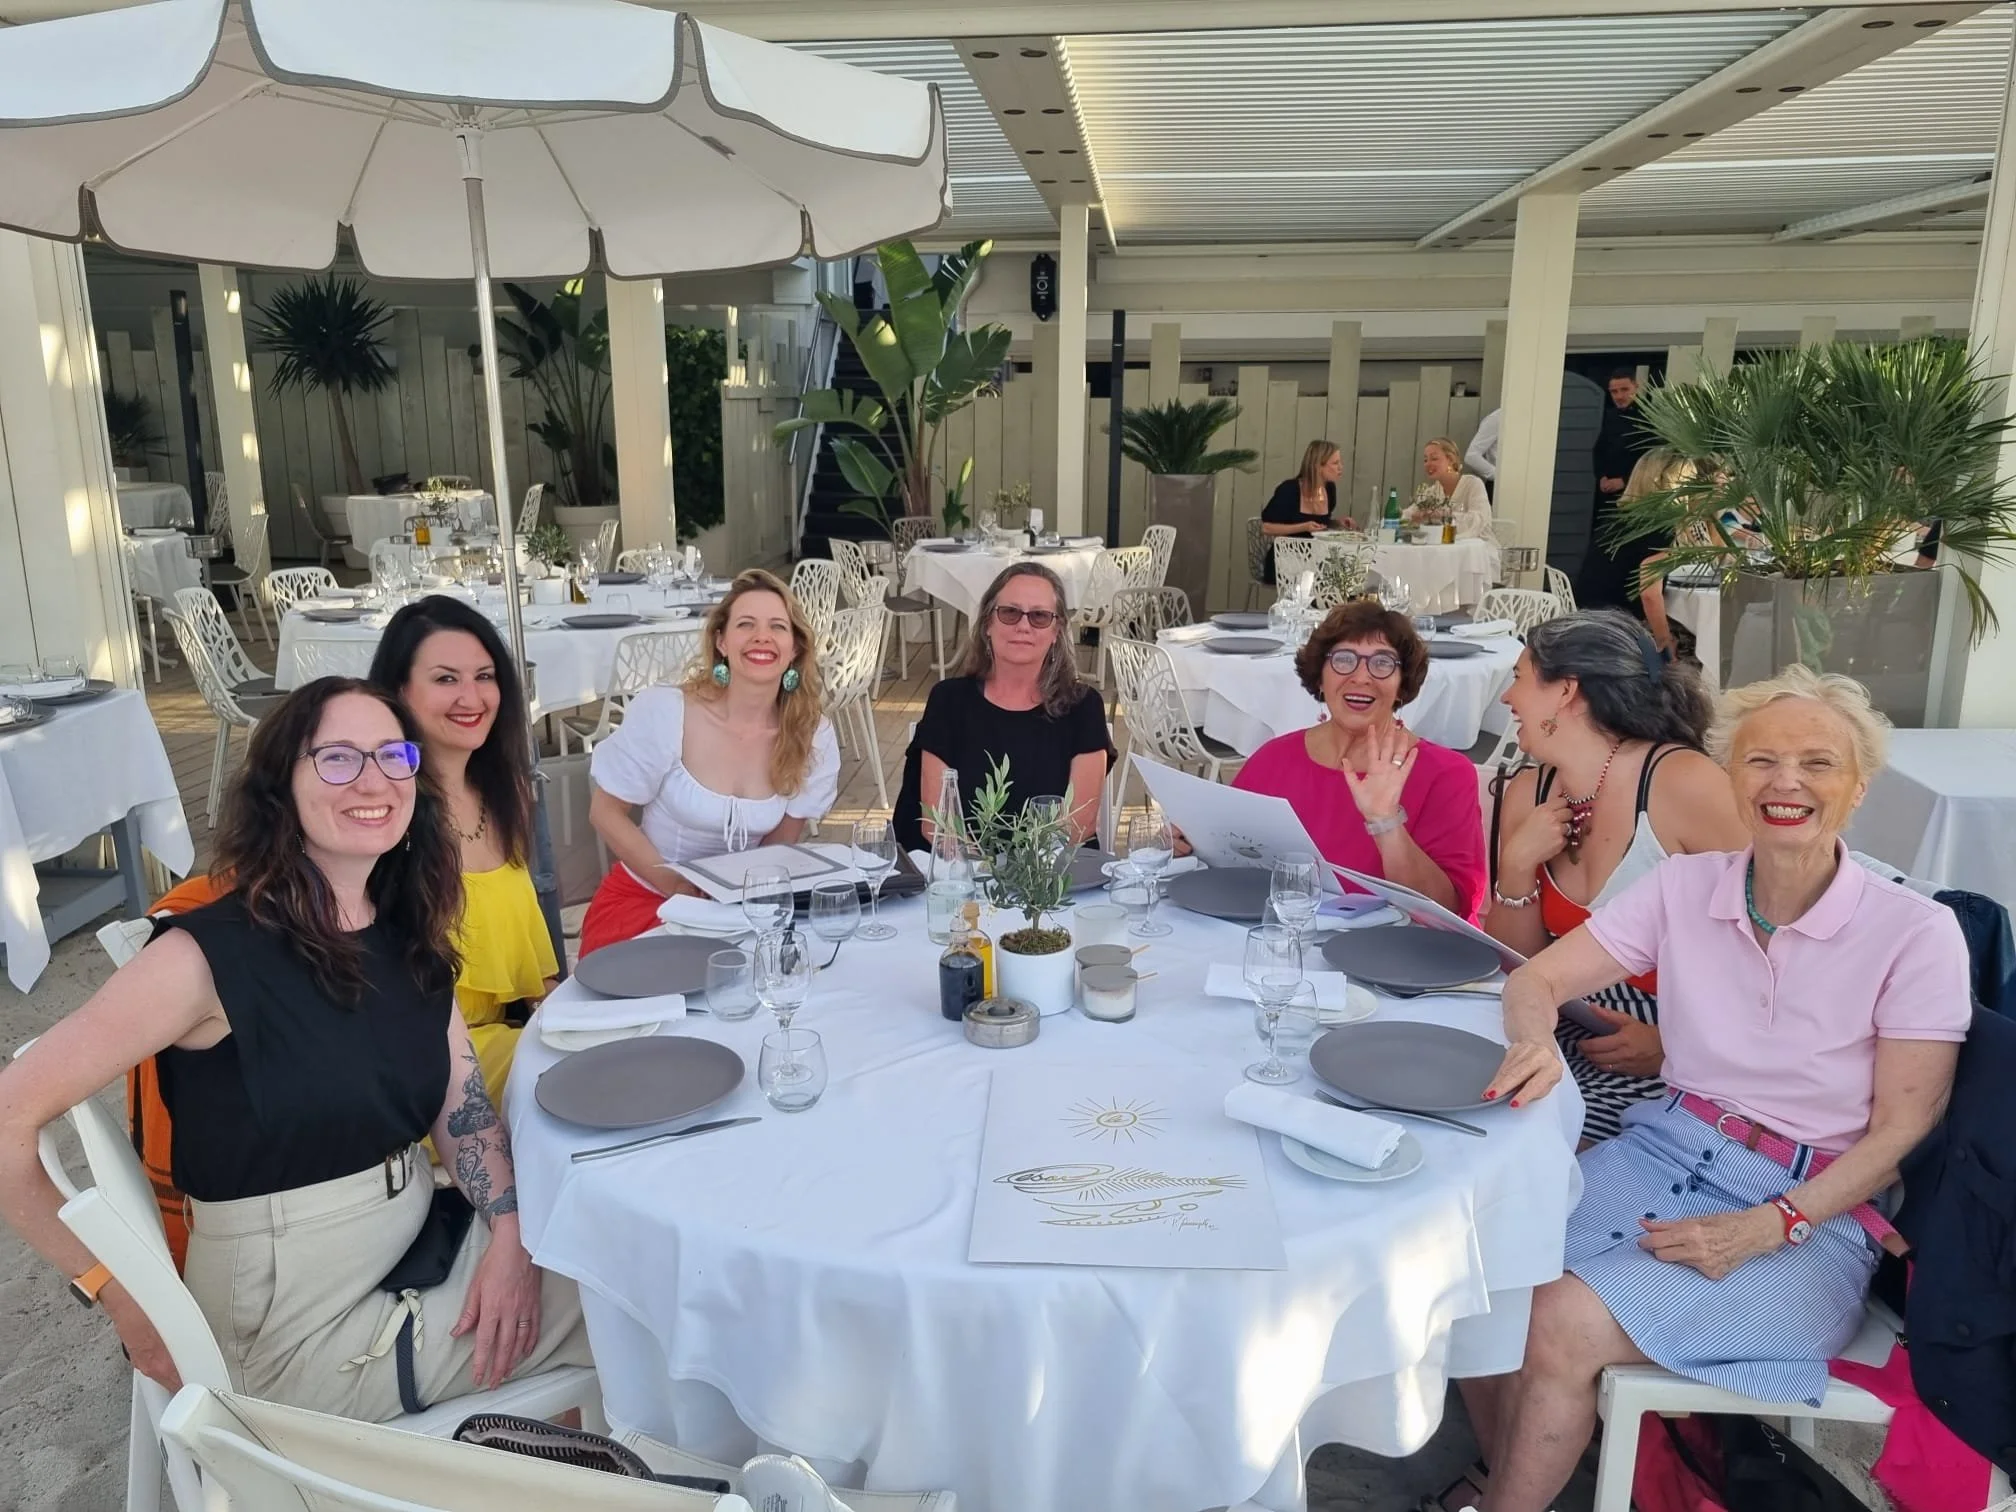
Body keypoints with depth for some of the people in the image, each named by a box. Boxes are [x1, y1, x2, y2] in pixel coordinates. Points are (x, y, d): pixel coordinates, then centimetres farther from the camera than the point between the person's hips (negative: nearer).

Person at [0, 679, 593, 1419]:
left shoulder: (409, 929, 3)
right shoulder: (210, 954, -19)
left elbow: (462, 1101, 1)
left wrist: (510, 1231, -15)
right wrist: (126, 1300, -14)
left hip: (422, 1233, 6)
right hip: (296, 1320, -6)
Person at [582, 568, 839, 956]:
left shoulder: (814, 736, -12)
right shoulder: (662, 712, -19)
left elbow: (781, 842, 2)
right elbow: (606, 812, -8)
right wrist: (677, 887, -17)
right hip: (644, 898, -2)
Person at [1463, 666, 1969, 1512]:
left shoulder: (1916, 933, -9)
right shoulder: (1684, 886, -1)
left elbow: (1903, 1130, -7)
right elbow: (1536, 979, 0)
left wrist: (1766, 1226, -19)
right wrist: (1535, 1042, -25)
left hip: (1811, 1214, -3)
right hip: (1660, 1154, 3)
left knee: (1563, 1326, -26)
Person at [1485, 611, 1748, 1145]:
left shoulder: (1684, 782, -17)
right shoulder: (1528, 792, 2)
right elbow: (1515, 966, 6)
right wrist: (1517, 867, -10)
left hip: (1678, 1065, -6)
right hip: (1572, 1035, 6)